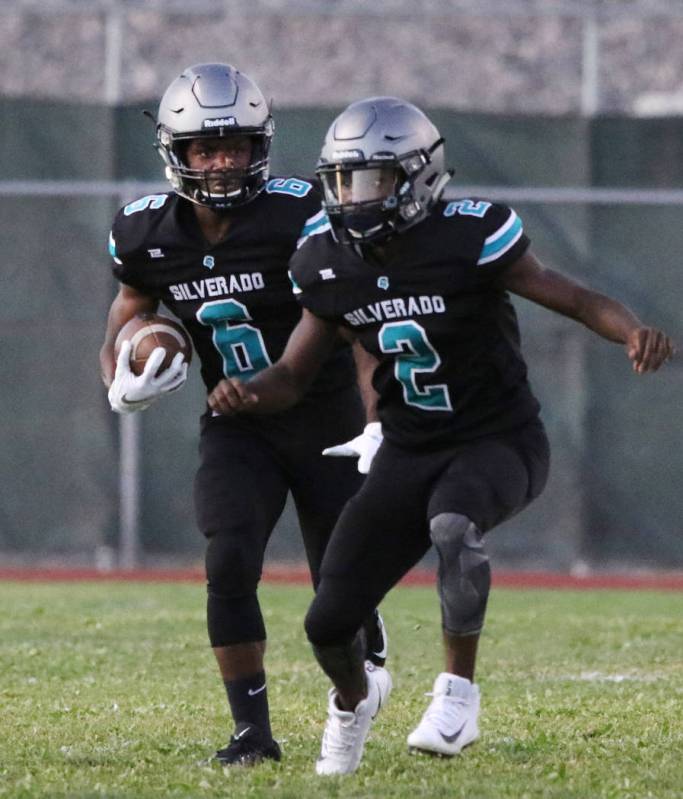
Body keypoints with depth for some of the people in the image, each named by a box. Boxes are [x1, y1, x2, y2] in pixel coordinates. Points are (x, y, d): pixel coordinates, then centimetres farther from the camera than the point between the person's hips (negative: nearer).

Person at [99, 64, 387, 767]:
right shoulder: (147, 235, -6)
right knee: (230, 563, -19)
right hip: (237, 427, 2)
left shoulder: (299, 215, -19)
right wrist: (123, 388, -14)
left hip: (325, 417, -2)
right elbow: (116, 342, 9)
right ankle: (252, 729, -10)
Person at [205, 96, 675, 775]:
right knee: (329, 622, 0)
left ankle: (458, 692, -23)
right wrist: (246, 394, -18)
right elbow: (294, 374, 5)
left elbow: (574, 299, -14)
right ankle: (354, 699, 36)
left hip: (499, 440, -5)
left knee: (453, 524, -40)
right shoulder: (328, 260, -4)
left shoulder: (469, 237, -19)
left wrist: (635, 333, -35)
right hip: (409, 455, 5)